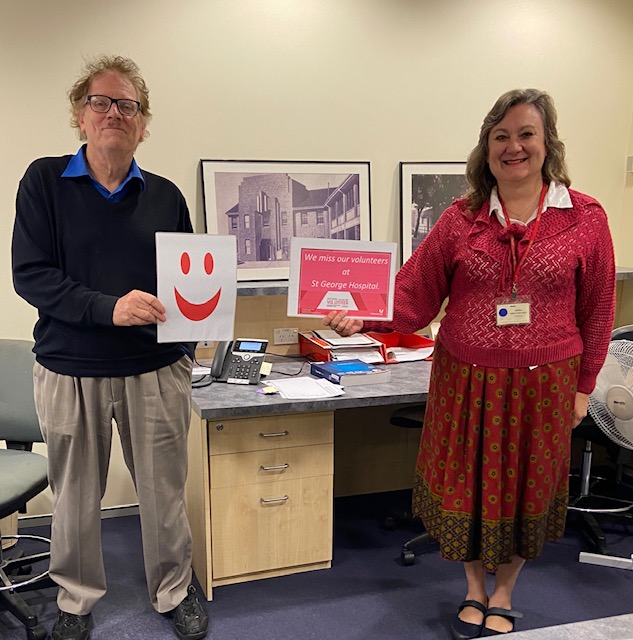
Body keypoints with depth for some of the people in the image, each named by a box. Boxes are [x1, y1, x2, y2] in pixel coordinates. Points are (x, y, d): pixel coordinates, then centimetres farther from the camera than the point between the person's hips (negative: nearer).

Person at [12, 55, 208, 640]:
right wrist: (109, 308, -22)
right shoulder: (45, 182, -1)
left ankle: (175, 593, 34)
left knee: (165, 492, 10)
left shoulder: (165, 196, 6)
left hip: (156, 369, 2)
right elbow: (30, 274, -10)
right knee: (76, 497, 13)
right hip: (70, 370, -1)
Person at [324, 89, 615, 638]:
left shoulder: (585, 218, -3)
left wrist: (583, 386, 4)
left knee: (523, 489, 14)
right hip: (466, 382, 1)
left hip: (542, 385, 0)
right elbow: (414, 297, -5)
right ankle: (474, 590, 39)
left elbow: (597, 311, 2)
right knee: (467, 487, 12)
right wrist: (362, 319, -20)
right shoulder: (461, 219, -2)